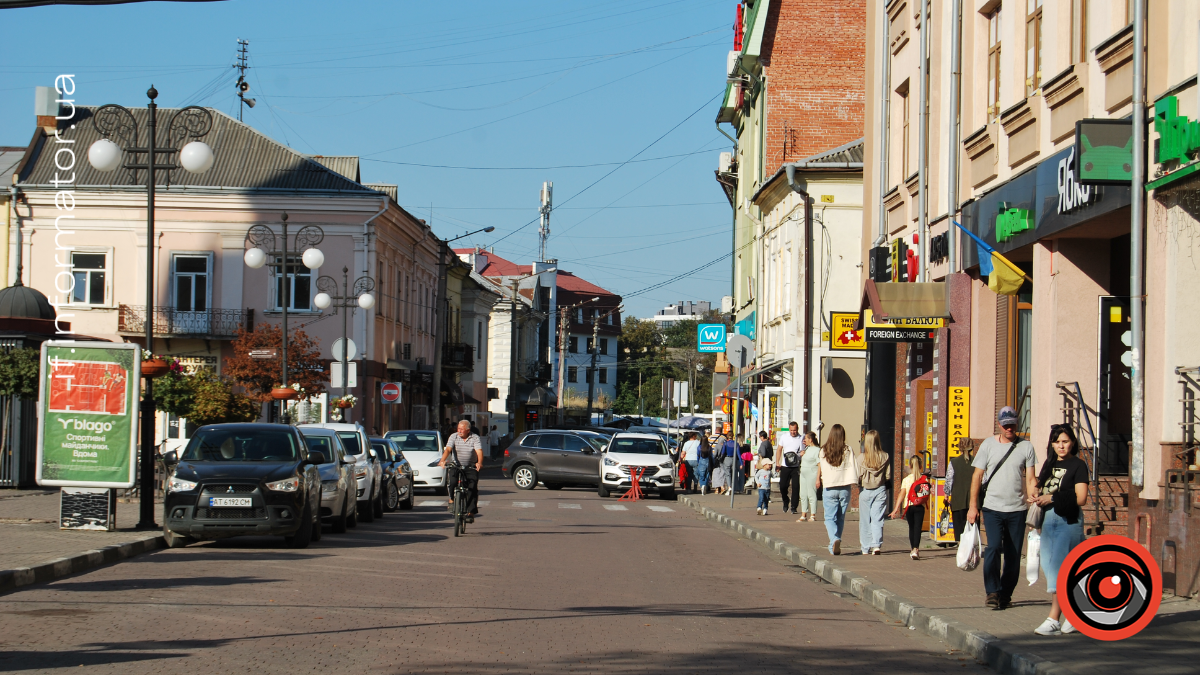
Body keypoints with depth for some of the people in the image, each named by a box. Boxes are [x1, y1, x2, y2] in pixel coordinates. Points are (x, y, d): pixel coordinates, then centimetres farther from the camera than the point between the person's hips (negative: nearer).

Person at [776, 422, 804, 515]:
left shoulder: (801, 439, -1)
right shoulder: (784, 437, 8)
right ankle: (786, 502, 28)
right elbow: (779, 449, 15)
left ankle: (793, 507, 3)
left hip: (796, 467, -3)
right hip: (785, 466, 3)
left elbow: (803, 452, 1)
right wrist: (778, 463, 9)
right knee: (782, 486, 2)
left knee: (795, 487, -6)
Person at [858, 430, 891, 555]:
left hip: (865, 490, -1)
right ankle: (877, 545, -14)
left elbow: (858, 476, -7)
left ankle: (865, 548, 13)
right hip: (880, 490, 1)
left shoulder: (861, 457, -9)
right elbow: (888, 476, -1)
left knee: (865, 521, 9)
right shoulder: (885, 457, -5)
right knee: (877, 519, 3)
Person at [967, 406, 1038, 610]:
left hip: (1017, 509, 1)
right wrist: (973, 506, 0)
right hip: (992, 508, -1)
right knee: (993, 547, -16)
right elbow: (977, 476, 6)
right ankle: (992, 592, -11)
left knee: (1013, 555, 4)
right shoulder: (989, 445, 4)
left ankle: (1006, 594, 17)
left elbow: (1030, 479, 3)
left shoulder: (1026, 447, 5)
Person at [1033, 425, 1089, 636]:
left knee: (1059, 567, -14)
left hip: (1068, 521, -8)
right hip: (1048, 520, 8)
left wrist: (1052, 498, -16)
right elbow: (1042, 490, 24)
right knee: (1049, 568, 7)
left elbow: (1080, 498, -12)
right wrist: (1036, 499, 1)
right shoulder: (1050, 464, 17)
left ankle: (1054, 619, -17)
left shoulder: (1078, 465, -4)